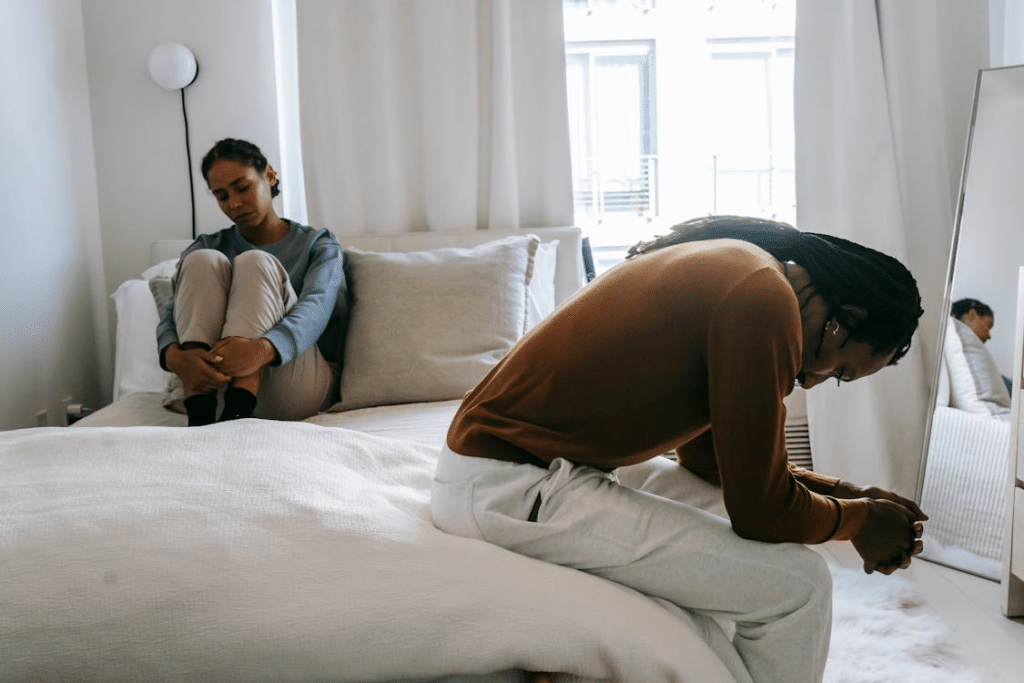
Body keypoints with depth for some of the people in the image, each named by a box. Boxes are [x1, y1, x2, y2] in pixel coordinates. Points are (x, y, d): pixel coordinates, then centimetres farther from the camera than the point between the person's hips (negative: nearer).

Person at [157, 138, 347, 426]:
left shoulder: (318, 244, 9)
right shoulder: (208, 245, 15)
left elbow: (316, 308, -14)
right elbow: (171, 311, -4)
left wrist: (263, 349, -37)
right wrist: (175, 356, -31)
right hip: (215, 381, 2)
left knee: (255, 263, -22)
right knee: (204, 261, -18)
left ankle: (237, 411, -41)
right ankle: (198, 414, -34)